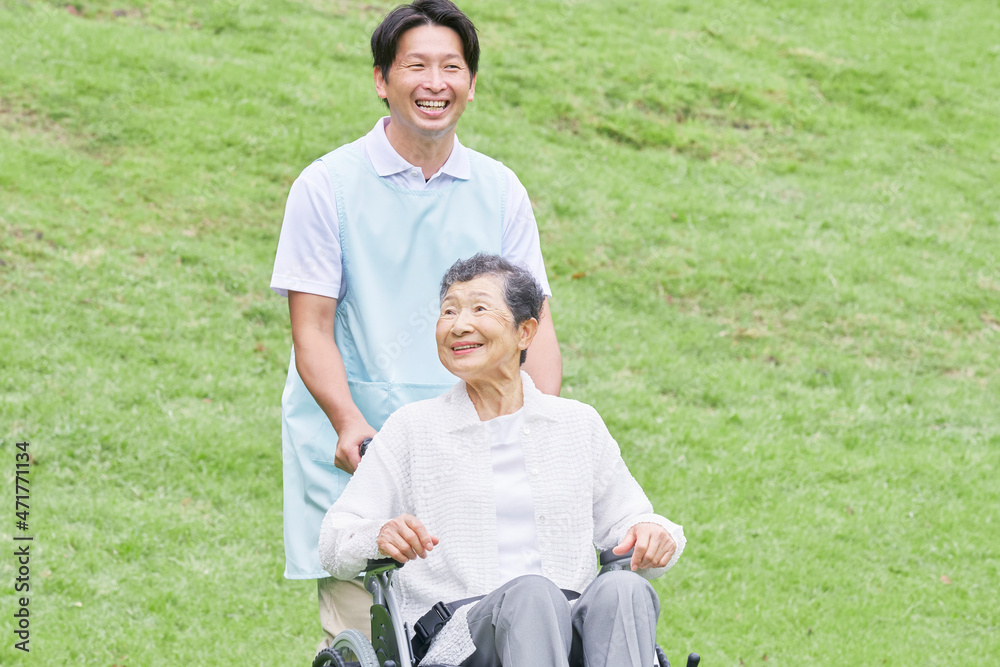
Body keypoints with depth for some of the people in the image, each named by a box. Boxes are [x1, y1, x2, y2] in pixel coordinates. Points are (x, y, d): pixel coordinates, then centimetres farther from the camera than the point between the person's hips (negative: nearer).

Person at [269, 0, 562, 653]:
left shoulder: (499, 191, 10)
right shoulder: (328, 185, 1)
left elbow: (535, 324, 9)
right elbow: (312, 329, -3)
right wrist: (349, 423, -19)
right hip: (356, 448, -2)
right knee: (360, 639, -11)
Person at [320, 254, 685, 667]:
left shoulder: (579, 425, 20)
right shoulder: (411, 429, 14)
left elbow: (625, 520, 24)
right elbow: (335, 542, 9)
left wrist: (652, 533, -2)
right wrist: (379, 535, -16)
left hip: (573, 626, 2)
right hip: (456, 632, -2)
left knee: (621, 590, -34)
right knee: (531, 593, -38)